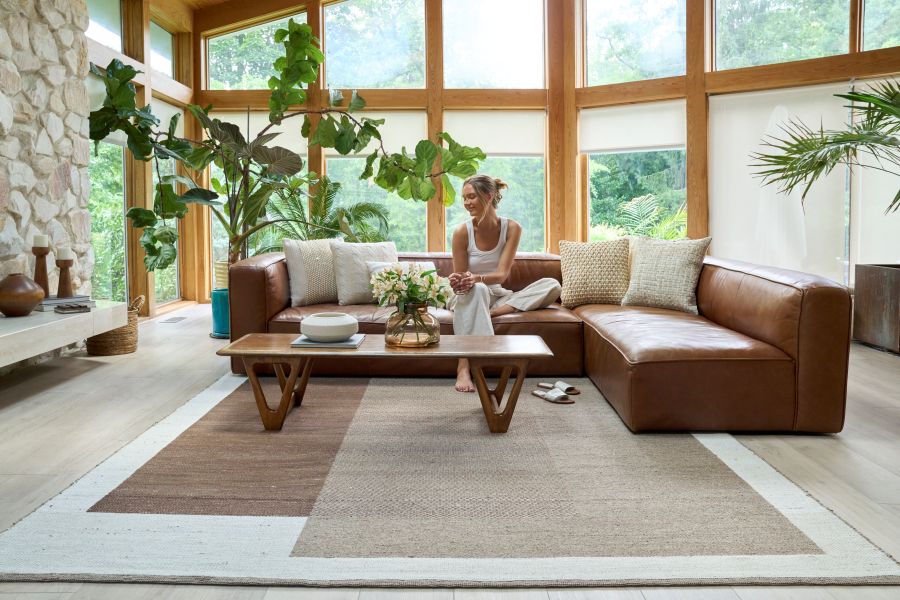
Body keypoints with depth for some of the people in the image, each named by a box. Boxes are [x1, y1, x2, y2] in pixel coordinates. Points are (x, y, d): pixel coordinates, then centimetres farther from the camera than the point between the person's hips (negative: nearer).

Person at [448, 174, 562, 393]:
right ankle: (463, 367, -47)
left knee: (552, 285, -17)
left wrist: (476, 278, -36)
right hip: (469, 296, -2)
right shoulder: (462, 231, -11)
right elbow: (460, 279, -8)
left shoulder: (511, 228, -7)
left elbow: (502, 274, -16)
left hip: (497, 295, 2)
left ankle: (493, 311, -28)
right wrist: (457, 282, -34)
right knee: (477, 290, -40)